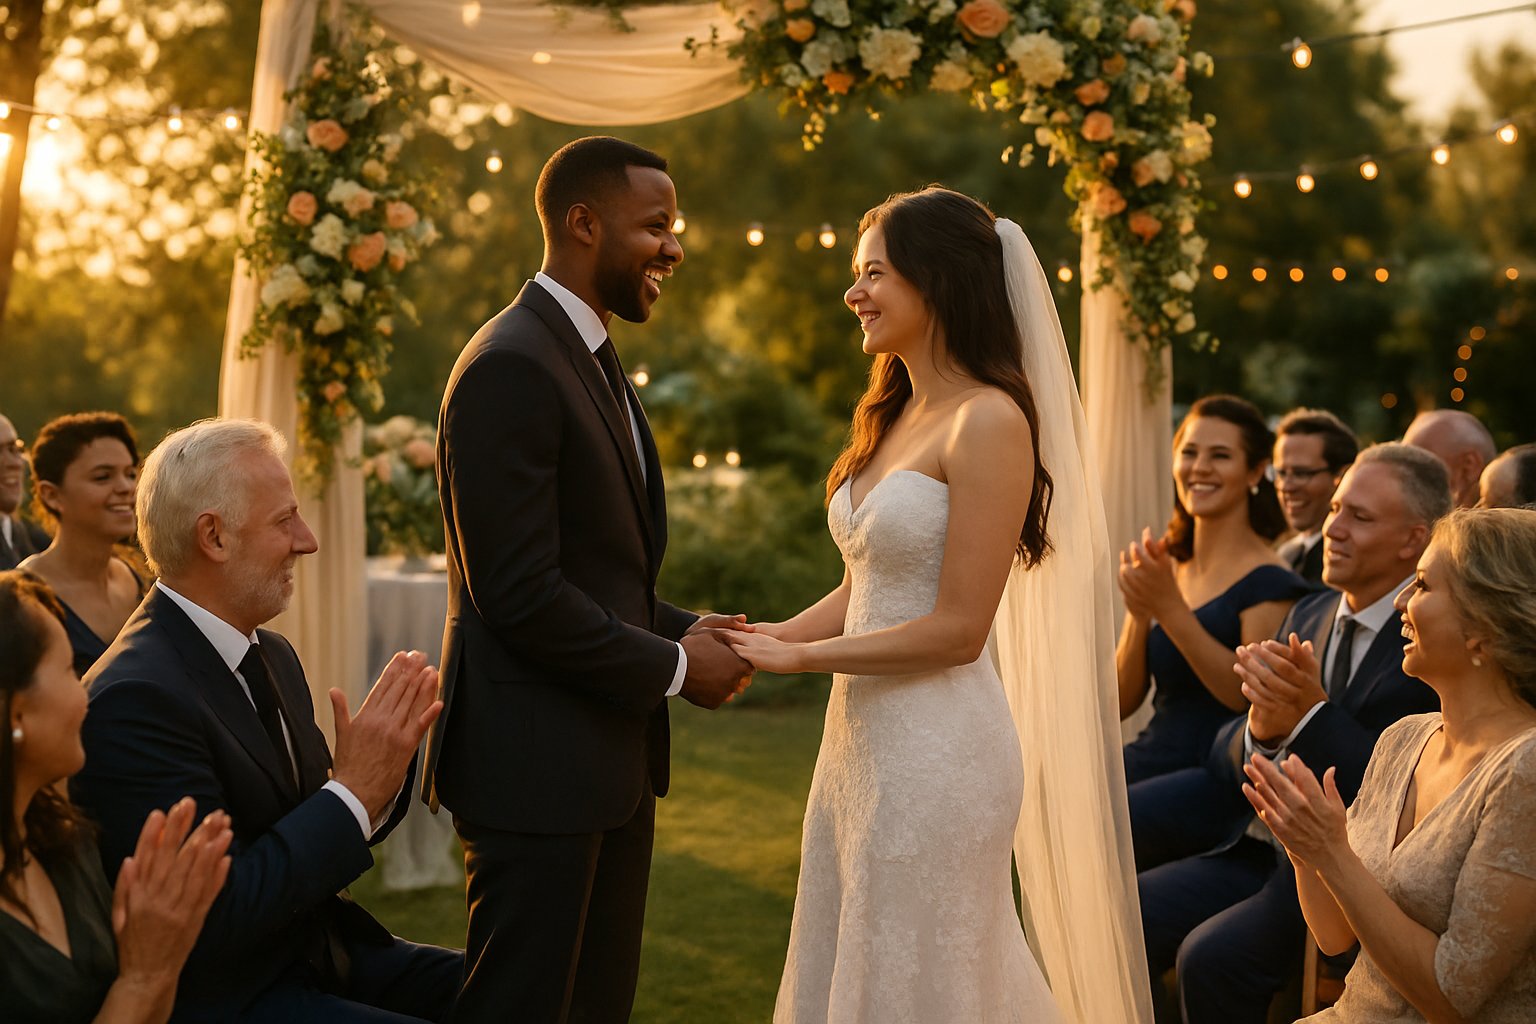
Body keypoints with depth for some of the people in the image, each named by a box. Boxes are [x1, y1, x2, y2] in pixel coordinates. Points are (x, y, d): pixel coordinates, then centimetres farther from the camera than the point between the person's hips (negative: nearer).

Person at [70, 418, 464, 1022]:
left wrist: (379, 775, -9)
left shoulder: (273, 656, 8)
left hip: (320, 949, 8)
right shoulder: (135, 697, -20)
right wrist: (354, 791, -21)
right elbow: (214, 920, -23)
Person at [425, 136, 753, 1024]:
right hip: (536, 763, -10)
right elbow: (519, 594, -22)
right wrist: (673, 667, -12)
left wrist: (685, 626, 4)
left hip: (613, 762, 10)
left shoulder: (593, 360, 16)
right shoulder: (510, 368, -16)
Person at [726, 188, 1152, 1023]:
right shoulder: (895, 418, 12)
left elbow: (958, 628, -17)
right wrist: (763, 640, -1)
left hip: (937, 751, -8)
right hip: (860, 736, 9)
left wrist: (800, 656, -12)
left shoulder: (989, 421, -15)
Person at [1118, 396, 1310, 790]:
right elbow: (1120, 703, 10)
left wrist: (1171, 609, -20)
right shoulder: (1164, 566, 14)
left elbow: (1252, 698, -16)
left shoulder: (1268, 582, -4)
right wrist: (1139, 614, -8)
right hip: (1151, 755, 6)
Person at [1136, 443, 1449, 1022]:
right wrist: (1261, 731, -16)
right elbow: (1232, 764, 7)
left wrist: (1311, 715, -26)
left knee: (1212, 957, -27)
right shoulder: (1310, 615, 10)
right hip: (1261, 854, 7)